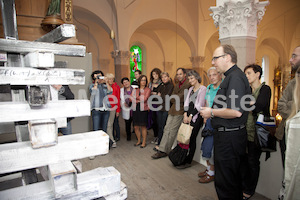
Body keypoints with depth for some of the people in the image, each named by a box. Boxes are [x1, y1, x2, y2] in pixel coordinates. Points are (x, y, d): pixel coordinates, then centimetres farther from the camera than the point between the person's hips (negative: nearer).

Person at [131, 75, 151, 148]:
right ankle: (139, 141, 25)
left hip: (143, 109, -4)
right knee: (136, 127, 6)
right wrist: (139, 100, -9)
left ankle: (144, 142, 14)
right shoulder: (136, 90, 13)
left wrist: (136, 97, -1)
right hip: (136, 109, 4)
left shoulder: (148, 89, 1)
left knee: (143, 126, 0)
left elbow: (144, 99, -11)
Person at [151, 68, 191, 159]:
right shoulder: (176, 85, 20)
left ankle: (165, 151, 9)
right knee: (166, 129, 4)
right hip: (173, 110, 8)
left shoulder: (188, 84, -10)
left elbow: (180, 98, -14)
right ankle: (162, 150, 8)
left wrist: (173, 99, 1)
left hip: (180, 111, -8)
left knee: (172, 131, -2)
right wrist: (175, 100, -2)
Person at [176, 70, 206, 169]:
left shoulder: (203, 89, -4)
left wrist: (190, 116, -11)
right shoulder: (190, 89, 18)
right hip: (188, 114, 6)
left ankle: (188, 162, 6)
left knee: (191, 138, -4)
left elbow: (199, 105, -10)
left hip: (197, 116, -6)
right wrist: (185, 114, -3)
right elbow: (186, 102, 11)